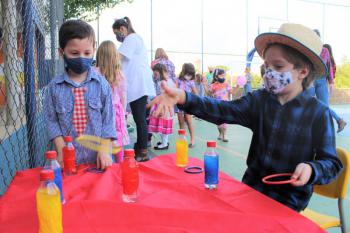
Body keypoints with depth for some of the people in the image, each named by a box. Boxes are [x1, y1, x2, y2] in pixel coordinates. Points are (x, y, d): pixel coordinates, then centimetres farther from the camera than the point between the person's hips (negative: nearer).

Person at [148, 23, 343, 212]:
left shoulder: (319, 113, -11)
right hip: (252, 188, 4)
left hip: (287, 201, -3)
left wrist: (310, 170, -29)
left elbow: (332, 163, -5)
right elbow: (223, 110, -16)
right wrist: (183, 97, -31)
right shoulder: (259, 100, -1)